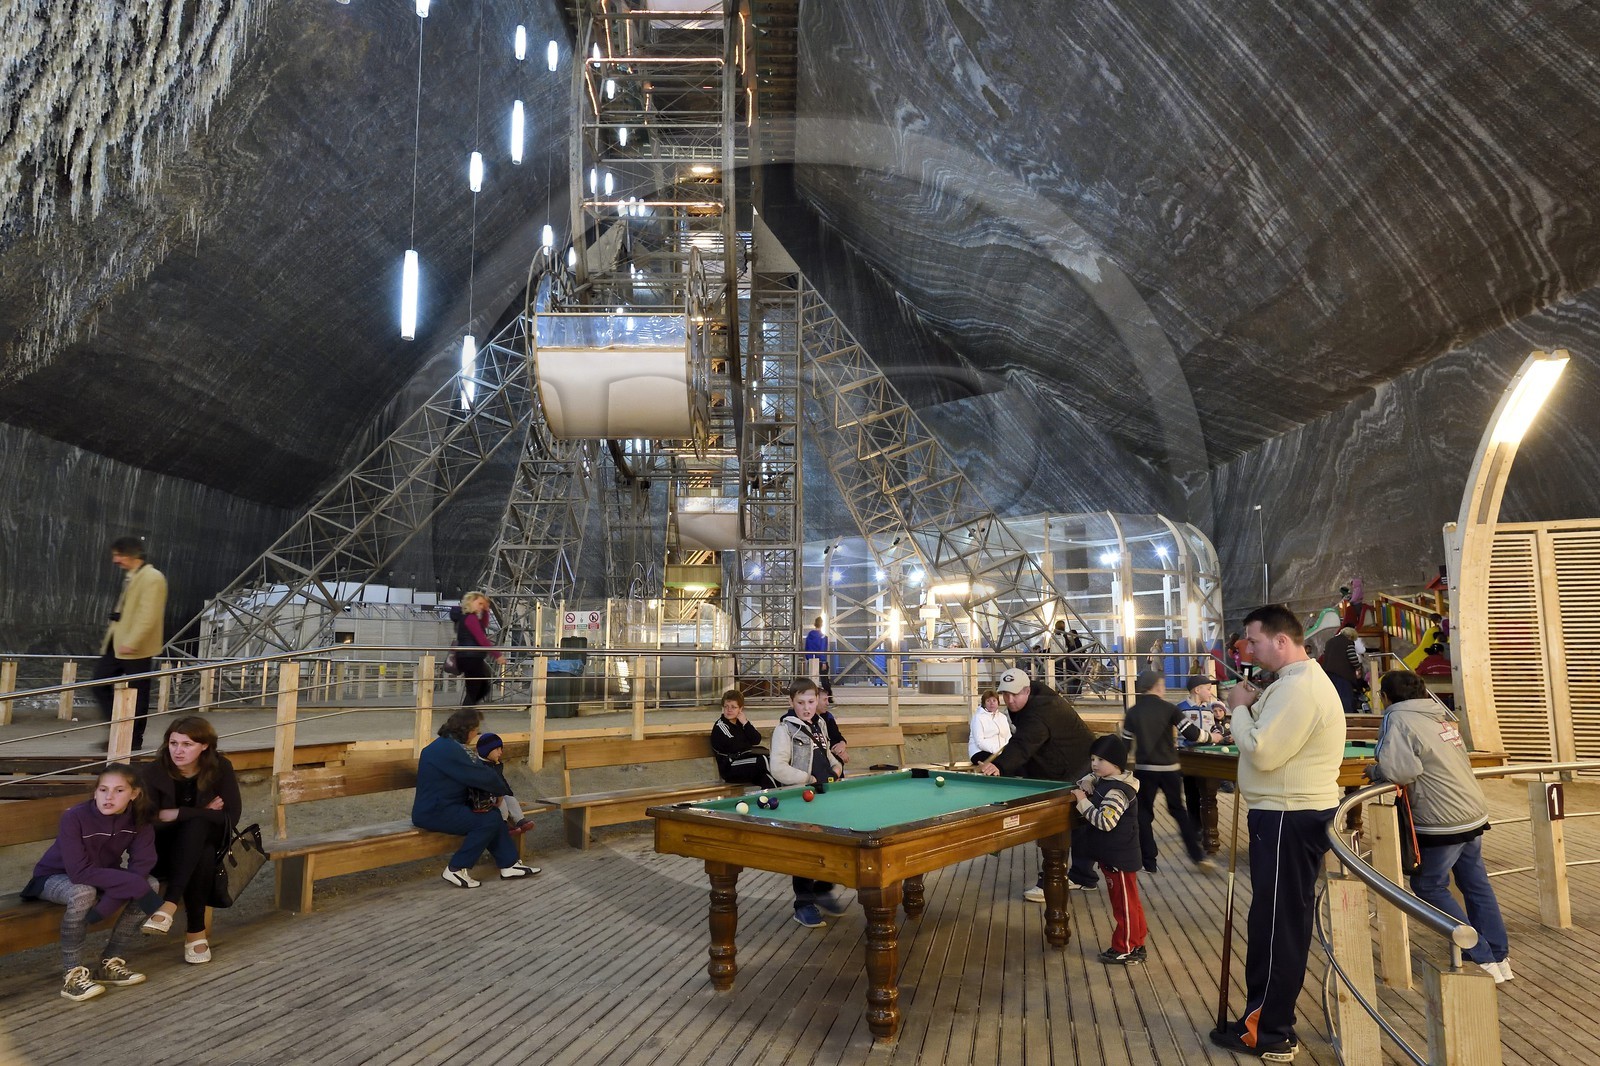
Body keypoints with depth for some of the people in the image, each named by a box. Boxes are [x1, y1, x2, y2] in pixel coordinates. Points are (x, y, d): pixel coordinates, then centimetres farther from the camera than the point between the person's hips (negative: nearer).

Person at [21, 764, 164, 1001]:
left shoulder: (139, 821, -18)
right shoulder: (74, 817, -29)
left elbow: (141, 868, -24)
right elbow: (80, 872, -35)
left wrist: (105, 906, -36)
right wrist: (134, 884, -37)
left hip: (101, 876, 4)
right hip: (54, 877, -4)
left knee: (151, 884, -21)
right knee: (83, 893, -37)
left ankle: (110, 963, -7)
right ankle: (72, 974, -20)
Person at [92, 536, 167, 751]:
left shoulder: (152, 578, -15)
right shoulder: (130, 577, 15)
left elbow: (148, 616, -22)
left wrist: (131, 643, -26)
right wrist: (111, 636, 20)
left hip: (137, 649, -9)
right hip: (117, 644, 9)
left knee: (137, 694, 1)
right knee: (99, 683, 9)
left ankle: (135, 738, 12)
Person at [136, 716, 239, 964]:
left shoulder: (220, 768, -10)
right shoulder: (151, 772, -11)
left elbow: (231, 817, -16)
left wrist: (176, 814, -21)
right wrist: (203, 813, -19)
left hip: (208, 840, 1)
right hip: (163, 851, -1)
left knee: (196, 825, -34)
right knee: (203, 856, -34)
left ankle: (169, 906, -34)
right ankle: (197, 930, -25)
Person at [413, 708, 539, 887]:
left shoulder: (445, 745, 12)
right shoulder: (448, 749, -22)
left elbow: (469, 775, 13)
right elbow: (483, 776, -22)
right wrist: (502, 790, -3)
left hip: (440, 806, 11)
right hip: (434, 813, -11)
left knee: (493, 814, 6)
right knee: (489, 820, -16)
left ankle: (509, 864, 9)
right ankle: (457, 869, -6)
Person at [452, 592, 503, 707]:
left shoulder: (464, 617, 15)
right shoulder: (470, 618, -15)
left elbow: (484, 625, 26)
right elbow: (482, 639, -20)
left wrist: (486, 611, 13)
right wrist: (497, 655, -19)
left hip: (469, 658, 10)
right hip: (471, 658, -10)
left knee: (483, 688, 19)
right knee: (472, 692, -6)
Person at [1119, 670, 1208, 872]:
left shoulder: (1132, 712, 1)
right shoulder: (1169, 708, -4)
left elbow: (1125, 744, 3)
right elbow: (1192, 734, -6)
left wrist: (1121, 767, 13)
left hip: (1144, 769, 0)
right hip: (1169, 768, 0)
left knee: (1144, 814, 9)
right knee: (1178, 810, 17)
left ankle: (1149, 862, 9)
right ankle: (1196, 854, 20)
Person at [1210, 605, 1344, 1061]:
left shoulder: (1298, 687, -22)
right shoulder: (1303, 678, 14)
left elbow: (1262, 753, -25)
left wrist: (1240, 708, -12)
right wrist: (1255, 706, 4)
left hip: (1288, 818, -11)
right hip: (1295, 812, 11)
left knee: (1274, 922, -1)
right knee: (1285, 918, 17)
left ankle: (1268, 1032, 9)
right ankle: (1270, 1017, 29)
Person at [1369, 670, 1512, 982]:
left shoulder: (1398, 719, -15)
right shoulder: (1440, 714, 9)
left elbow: (1399, 771, -25)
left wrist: (1373, 770, -6)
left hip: (1442, 823, -8)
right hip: (1475, 813, 8)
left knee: (1429, 888, 6)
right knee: (1477, 884, 18)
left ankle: (1482, 960, 6)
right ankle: (1500, 957, 24)